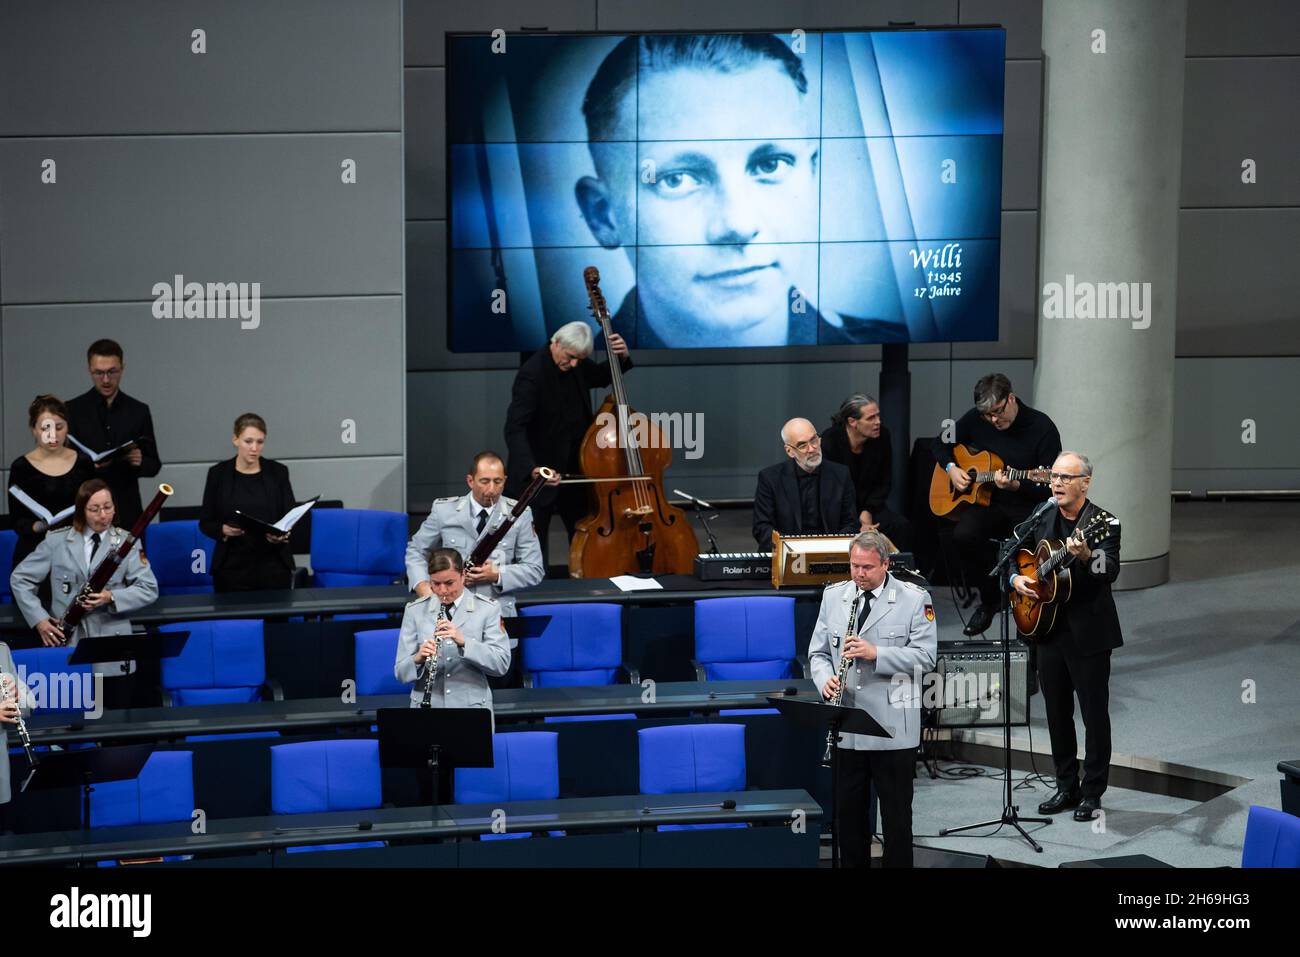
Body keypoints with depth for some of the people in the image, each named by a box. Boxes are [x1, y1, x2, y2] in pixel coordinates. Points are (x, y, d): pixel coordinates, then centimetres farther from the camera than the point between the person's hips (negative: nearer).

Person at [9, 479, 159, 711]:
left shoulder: (127, 542, 2)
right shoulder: (57, 541, 4)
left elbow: (149, 590, -4)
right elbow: (20, 579, 7)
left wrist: (112, 598, -20)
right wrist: (38, 619, -5)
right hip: (68, 648, 0)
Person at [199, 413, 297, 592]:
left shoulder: (278, 472, 2)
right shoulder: (218, 473, 0)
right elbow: (205, 522, 3)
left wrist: (282, 534, -20)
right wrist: (223, 530, -18)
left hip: (273, 565, 1)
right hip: (232, 567, -1)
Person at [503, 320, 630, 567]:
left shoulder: (576, 364, -1)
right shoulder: (532, 374, -22)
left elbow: (600, 377, 23)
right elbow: (515, 429, -29)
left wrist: (621, 358, 2)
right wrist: (532, 469, -43)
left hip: (574, 470, 7)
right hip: (540, 477, -7)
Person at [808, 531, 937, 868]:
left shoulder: (914, 599, -4)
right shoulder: (833, 596, 8)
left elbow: (925, 656, -10)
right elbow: (818, 652, 10)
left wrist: (876, 653, -21)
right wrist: (826, 679, -11)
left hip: (893, 729, -4)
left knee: (896, 813, 5)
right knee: (848, 810, 11)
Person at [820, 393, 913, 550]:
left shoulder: (882, 436, -4)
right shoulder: (829, 441, -17)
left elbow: (884, 483, 7)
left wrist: (867, 512, -8)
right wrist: (857, 521, -22)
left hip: (869, 506, 4)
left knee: (902, 526, -22)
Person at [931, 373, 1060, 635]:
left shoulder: (1042, 428, -9)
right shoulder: (976, 419, 4)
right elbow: (940, 444, 19)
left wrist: (1016, 486, -28)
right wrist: (951, 469, -1)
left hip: (1028, 507, -3)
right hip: (988, 504, 3)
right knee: (963, 535, -28)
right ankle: (989, 598, -3)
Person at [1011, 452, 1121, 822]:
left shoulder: (1104, 523, -11)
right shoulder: (1041, 520, 7)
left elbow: (1111, 572, -24)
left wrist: (1086, 555, -43)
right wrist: (1015, 578, -4)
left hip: (1089, 633, -6)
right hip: (1049, 629, 6)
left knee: (1094, 714, 1)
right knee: (1057, 712, 13)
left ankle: (1092, 792, 11)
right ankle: (1066, 787, 24)